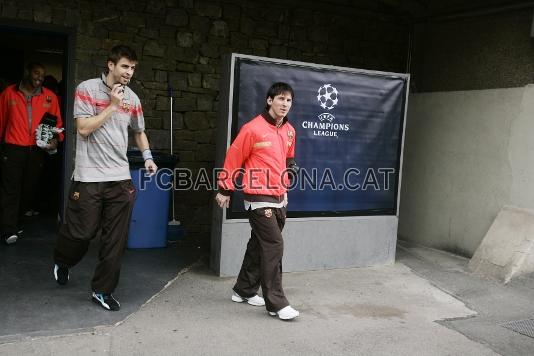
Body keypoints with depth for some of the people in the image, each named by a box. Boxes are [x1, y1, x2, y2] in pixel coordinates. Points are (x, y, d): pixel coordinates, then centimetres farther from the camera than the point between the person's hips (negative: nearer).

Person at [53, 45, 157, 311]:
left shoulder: (132, 98, 10)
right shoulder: (87, 89, -4)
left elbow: (139, 132, 23)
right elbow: (84, 128, -12)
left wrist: (147, 156, 7)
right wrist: (112, 106, -12)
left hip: (120, 178, 4)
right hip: (88, 177, -4)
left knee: (115, 241, 3)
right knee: (82, 232, 4)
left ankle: (103, 290, 18)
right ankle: (62, 261, 39)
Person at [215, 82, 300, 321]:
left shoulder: (289, 131, 9)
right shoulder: (253, 129, -13)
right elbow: (233, 158, -6)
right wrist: (225, 190, -1)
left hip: (279, 199, 7)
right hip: (259, 199, -7)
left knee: (259, 245, 15)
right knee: (274, 247, -9)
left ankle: (244, 291, 30)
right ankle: (276, 304, -1)